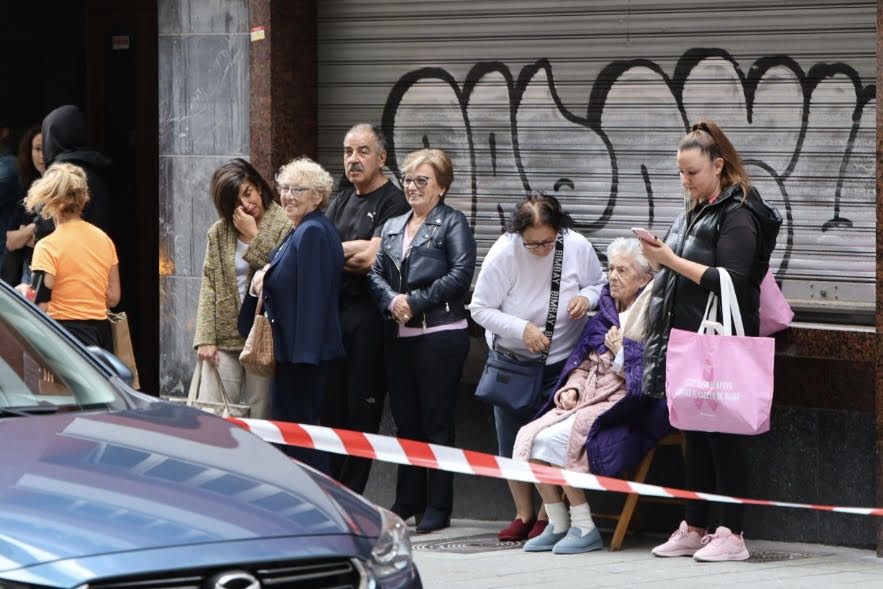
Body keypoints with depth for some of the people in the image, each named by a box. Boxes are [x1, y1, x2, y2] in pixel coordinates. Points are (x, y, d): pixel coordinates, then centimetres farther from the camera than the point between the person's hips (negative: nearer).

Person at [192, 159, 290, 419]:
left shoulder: (284, 226, -2)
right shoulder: (219, 232, 11)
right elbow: (209, 286, 6)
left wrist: (252, 237, -8)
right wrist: (206, 338, -2)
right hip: (224, 338, 4)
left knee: (260, 417, 0)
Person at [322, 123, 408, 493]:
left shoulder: (393, 203, -4)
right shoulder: (340, 202, 19)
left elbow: (372, 259, -15)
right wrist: (354, 252, -10)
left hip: (368, 314, -7)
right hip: (333, 310, 7)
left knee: (361, 407, -3)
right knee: (331, 404, 6)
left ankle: (350, 494, 0)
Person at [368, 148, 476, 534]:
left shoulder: (452, 224, -1)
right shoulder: (392, 227, 19)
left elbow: (460, 275, -12)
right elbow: (376, 273, 13)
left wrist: (415, 301, -13)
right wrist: (391, 301, -8)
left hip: (439, 335, -6)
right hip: (399, 336, 6)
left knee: (437, 422, -3)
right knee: (405, 420, 10)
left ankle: (438, 508, 1)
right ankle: (408, 501, 18)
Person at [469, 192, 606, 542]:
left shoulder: (577, 247, -15)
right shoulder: (503, 254, -20)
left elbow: (599, 284, 4)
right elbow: (480, 308, -14)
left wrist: (587, 297, -21)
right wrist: (522, 329, -26)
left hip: (562, 359, -1)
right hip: (512, 359, 1)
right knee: (512, 439, 5)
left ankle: (549, 515, 7)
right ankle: (523, 515, 20)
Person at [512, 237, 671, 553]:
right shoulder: (604, 315, 19)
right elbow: (583, 360, 23)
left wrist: (620, 351, -8)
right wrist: (572, 387, 5)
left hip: (626, 406, -8)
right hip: (589, 397, 8)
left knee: (554, 440, -26)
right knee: (530, 436, -14)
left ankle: (584, 528, -18)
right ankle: (557, 526, -8)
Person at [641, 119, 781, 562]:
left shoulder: (738, 216, -10)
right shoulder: (693, 213, 16)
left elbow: (730, 281, -19)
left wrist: (672, 260, -19)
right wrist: (661, 259, 6)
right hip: (688, 343, 8)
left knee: (723, 437, -6)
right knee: (695, 438, 11)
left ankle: (731, 535, -3)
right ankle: (694, 529, 16)